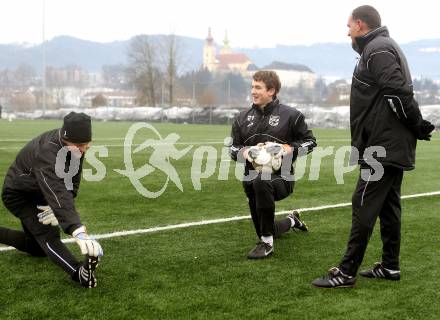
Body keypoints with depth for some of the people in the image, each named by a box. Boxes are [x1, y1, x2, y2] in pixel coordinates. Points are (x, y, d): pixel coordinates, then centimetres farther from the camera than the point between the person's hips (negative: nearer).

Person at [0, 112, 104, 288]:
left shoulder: (75, 147, -16)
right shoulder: (47, 153, -41)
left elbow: (71, 183, -6)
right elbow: (57, 194, -54)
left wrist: (57, 207, -25)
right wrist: (79, 232, -66)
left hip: (38, 195, 8)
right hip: (18, 195, -8)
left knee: (39, 247, 14)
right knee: (47, 236, -29)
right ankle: (78, 273, -45)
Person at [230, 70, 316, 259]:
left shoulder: (290, 115, -2)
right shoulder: (243, 118, 9)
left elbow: (310, 141, 4)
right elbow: (233, 147, 13)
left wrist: (290, 148, -14)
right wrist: (243, 152, -11)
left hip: (280, 178, -6)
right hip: (251, 178, 6)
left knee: (260, 181, -42)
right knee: (263, 231, 15)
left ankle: (266, 243, -31)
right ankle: (292, 221, 52)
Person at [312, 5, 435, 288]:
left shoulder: (378, 50, -14)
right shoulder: (384, 47, 19)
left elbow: (399, 93, -22)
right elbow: (400, 94, 19)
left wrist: (417, 126, -12)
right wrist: (416, 127, 12)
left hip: (383, 146, -10)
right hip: (393, 146, 10)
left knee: (364, 206, -8)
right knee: (388, 206, 13)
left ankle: (347, 272, -5)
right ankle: (390, 267, 20)